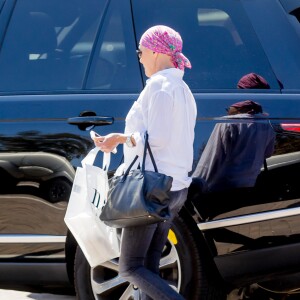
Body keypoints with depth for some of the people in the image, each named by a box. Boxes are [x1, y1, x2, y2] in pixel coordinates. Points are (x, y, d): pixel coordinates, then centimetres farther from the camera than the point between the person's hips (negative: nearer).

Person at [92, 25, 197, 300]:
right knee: (149, 267, 10)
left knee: (130, 267, -6)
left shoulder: (159, 86, -13)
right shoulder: (182, 90, 17)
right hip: (176, 189, 10)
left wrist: (121, 138, -13)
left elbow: (156, 139, -22)